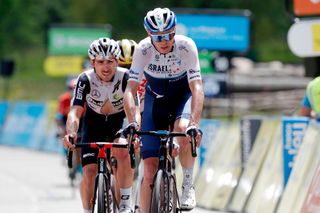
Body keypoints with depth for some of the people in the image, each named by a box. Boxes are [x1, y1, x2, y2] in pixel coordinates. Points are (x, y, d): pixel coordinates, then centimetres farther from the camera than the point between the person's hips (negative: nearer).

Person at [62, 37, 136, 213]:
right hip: (94, 124, 1)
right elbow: (75, 112, -31)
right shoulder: (86, 79, -24)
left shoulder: (125, 77, -25)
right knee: (89, 172, -14)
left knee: (123, 151, -33)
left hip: (120, 123, -1)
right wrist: (71, 133, -52)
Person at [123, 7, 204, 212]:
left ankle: (188, 184, -13)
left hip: (183, 97, -1)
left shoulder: (186, 46, -27)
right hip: (155, 99, 1)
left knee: (184, 130, -35)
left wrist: (195, 123, -46)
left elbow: (197, 88, -32)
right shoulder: (143, 49, -24)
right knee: (150, 168, -8)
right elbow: (130, 90, -27)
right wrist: (132, 121, -43)